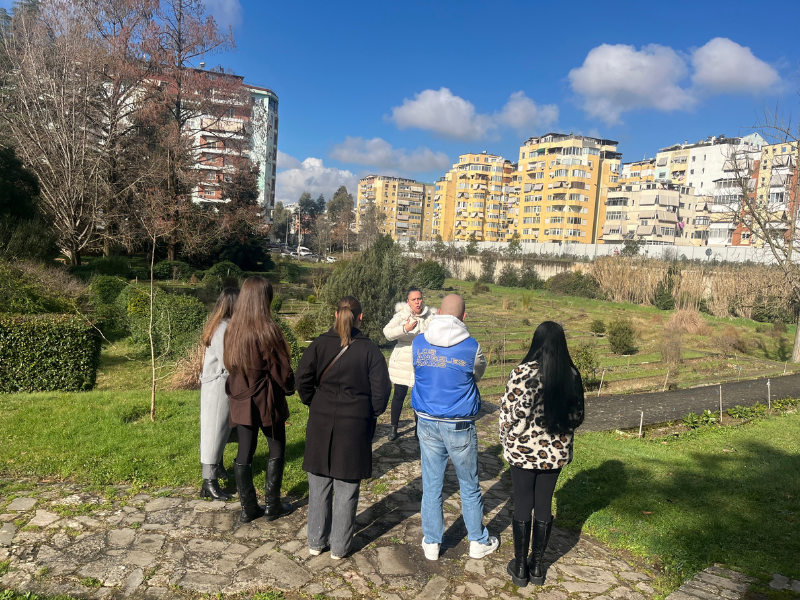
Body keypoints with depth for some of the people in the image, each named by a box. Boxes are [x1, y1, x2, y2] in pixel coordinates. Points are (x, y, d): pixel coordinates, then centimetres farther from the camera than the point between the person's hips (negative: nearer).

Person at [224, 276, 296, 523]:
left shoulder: (232, 329, -1)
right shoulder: (267, 330, -20)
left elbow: (230, 364, 9)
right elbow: (281, 369, -14)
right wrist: (289, 387, 5)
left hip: (241, 400, 5)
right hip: (266, 400, -5)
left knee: (244, 454, 11)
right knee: (276, 450, 12)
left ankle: (248, 508, 20)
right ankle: (272, 506, 19)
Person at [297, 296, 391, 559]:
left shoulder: (320, 343, -2)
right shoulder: (369, 349, -5)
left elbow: (303, 378, -6)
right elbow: (381, 389, -6)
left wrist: (314, 404, 8)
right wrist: (371, 415, 9)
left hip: (321, 423, 2)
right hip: (356, 426, -1)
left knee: (319, 486, 15)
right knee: (346, 488, 10)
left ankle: (316, 542, 27)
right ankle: (339, 547, 22)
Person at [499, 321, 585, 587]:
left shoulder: (523, 373, -18)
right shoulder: (572, 375, -4)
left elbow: (511, 414, -15)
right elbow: (576, 415, 6)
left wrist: (507, 442, 2)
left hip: (524, 451, -3)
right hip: (556, 452, 4)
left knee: (522, 507, 10)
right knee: (544, 506, 15)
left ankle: (520, 568, 23)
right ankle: (537, 567, 28)